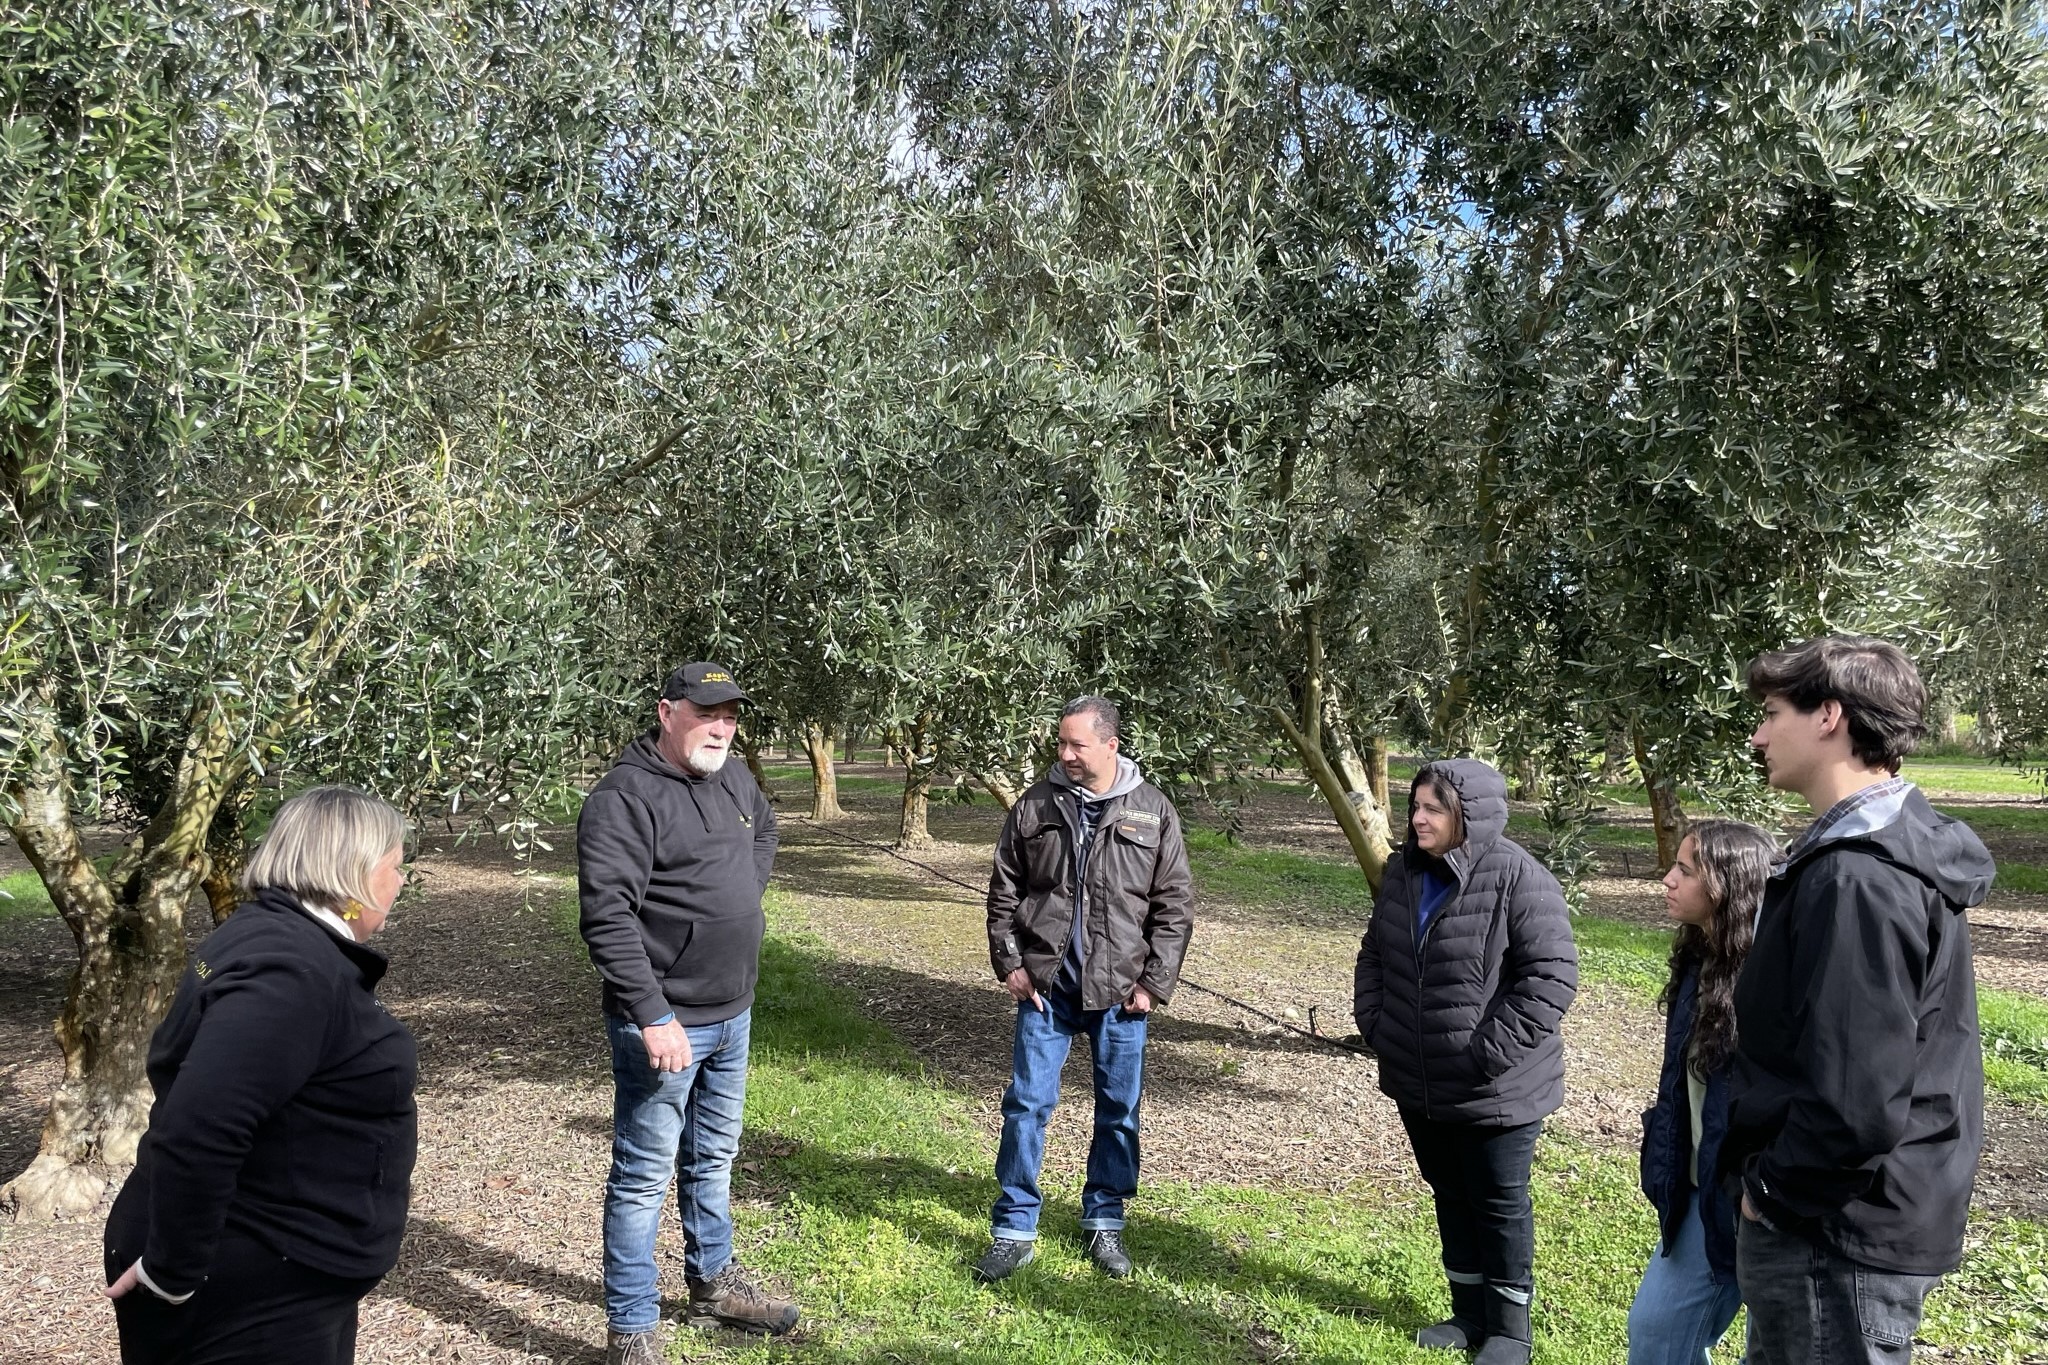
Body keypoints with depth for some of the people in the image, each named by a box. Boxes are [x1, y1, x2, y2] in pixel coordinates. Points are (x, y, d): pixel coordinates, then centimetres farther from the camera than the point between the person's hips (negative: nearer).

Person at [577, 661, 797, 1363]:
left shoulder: (733, 779, 5)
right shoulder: (625, 799, -20)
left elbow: (764, 829, 27)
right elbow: (607, 918, -26)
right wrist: (654, 1017, -28)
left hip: (732, 1016, 8)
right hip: (663, 1023, -8)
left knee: (714, 1160, 23)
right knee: (644, 1175, 3)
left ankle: (713, 1282, 41)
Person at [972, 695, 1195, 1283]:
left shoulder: (1153, 812, -3)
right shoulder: (1034, 807, 0)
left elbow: (1175, 905, -1)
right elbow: (1003, 893, 6)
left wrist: (1153, 982, -6)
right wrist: (1009, 964, -1)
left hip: (1120, 991, 0)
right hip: (1044, 986, 0)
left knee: (1119, 1110, 11)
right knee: (1026, 1104, 3)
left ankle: (1105, 1220, 29)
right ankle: (1014, 1228, 15)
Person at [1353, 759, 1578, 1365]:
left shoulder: (1519, 879, -19)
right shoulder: (1403, 871, 3)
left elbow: (1552, 977, -21)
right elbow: (1374, 955, 14)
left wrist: (1490, 1053, -22)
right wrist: (1372, 1022, 3)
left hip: (1496, 1089, -6)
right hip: (1418, 1083, 7)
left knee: (1499, 1203, 9)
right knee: (1449, 1194, 19)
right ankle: (1469, 1314, 36)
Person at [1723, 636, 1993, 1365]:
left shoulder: (1857, 877, -25)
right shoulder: (1895, 845, 8)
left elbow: (1858, 1101, -30)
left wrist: (1771, 1190, -14)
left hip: (1838, 1232, -10)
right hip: (1859, 1216, 10)